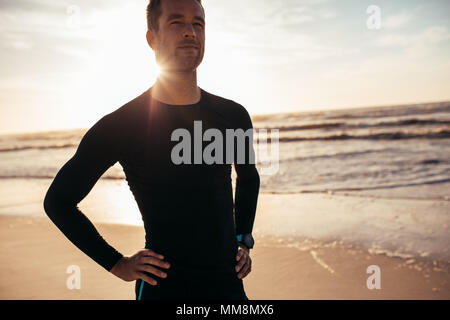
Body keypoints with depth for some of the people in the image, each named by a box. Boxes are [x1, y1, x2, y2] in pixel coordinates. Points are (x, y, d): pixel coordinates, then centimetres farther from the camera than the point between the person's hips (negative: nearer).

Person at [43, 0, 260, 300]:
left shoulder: (234, 117, 1)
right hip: (163, 286, -4)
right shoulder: (119, 126, -11)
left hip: (229, 284, 4)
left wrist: (244, 241, 11)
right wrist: (117, 264, -4)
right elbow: (58, 201, 0)